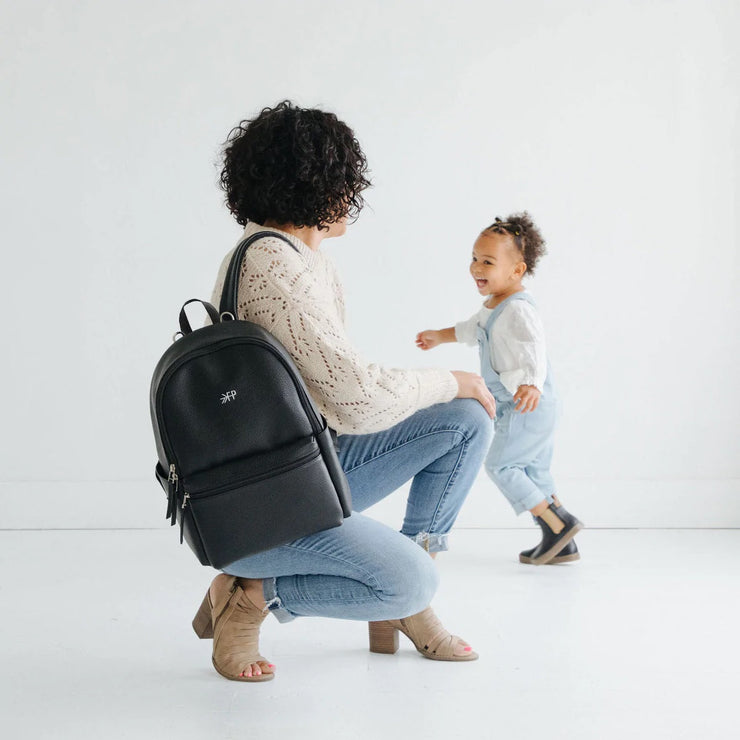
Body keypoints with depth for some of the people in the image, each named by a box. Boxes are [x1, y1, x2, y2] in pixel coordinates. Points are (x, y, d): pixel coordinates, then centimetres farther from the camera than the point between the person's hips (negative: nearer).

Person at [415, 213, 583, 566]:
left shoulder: (517, 311, -23)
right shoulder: (493, 305, 10)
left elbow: (533, 350, -37)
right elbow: (472, 328, 31)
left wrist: (530, 385, -55)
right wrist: (439, 336, 45)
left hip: (528, 407, -10)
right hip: (516, 407, 10)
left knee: (500, 463, -6)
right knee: (533, 470, 13)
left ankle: (558, 524, -4)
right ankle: (562, 544, 17)